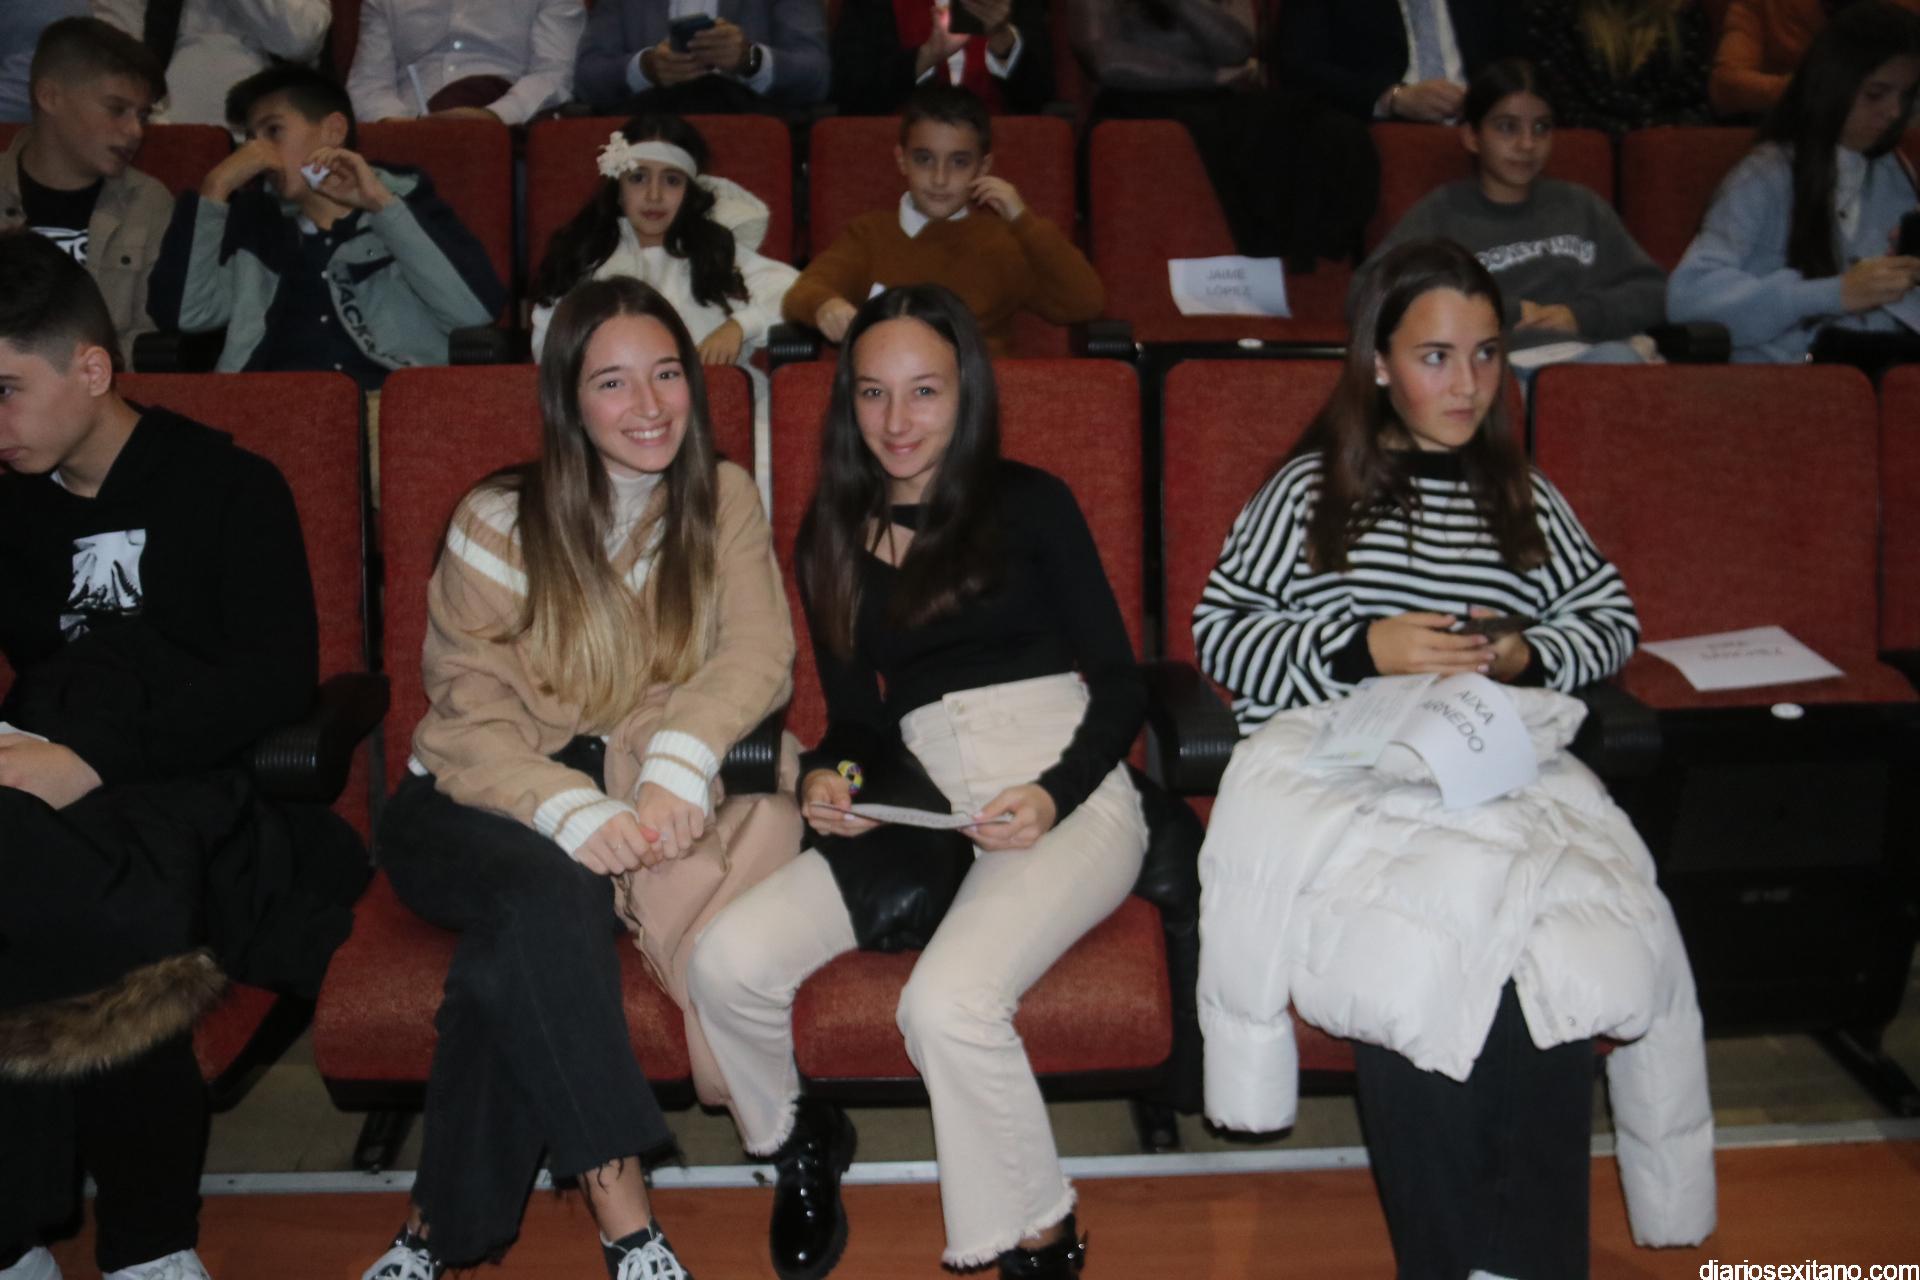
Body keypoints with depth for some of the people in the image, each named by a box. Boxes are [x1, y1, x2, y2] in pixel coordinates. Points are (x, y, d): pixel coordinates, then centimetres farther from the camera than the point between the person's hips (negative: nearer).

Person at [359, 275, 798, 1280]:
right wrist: (575, 813, -29)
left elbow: (758, 652, -11)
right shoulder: (498, 521, -4)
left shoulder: (722, 501, 3)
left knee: (513, 956, -29)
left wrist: (679, 765, -31)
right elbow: (469, 721, -10)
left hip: (630, 796, 2)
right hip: (469, 806, -2)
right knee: (548, 893, -34)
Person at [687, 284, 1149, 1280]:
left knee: (946, 1002, -32)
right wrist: (832, 776, -5)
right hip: (927, 810, 4)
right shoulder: (832, 538, 16)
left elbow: (1120, 685, 2)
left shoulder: (1030, 505, 4)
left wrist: (1054, 795, -15)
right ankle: (798, 1147, 13)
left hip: (1070, 798, -4)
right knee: (727, 959, -19)